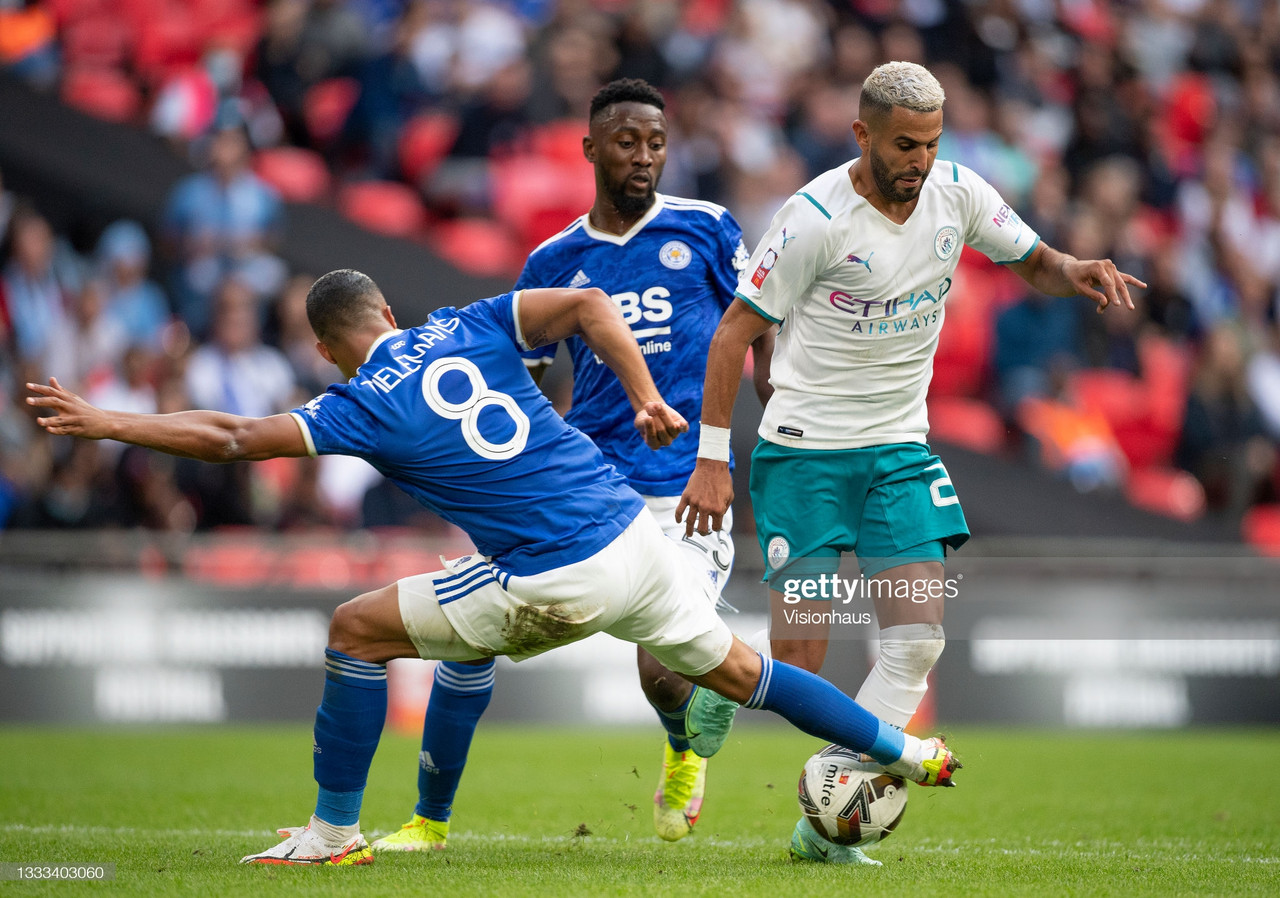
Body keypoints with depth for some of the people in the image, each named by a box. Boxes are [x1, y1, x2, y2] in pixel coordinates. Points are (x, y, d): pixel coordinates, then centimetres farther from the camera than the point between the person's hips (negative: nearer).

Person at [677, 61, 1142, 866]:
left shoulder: (958, 194, -2)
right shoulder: (817, 217, -17)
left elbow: (1035, 264, 13)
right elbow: (735, 332, -11)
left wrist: (1077, 272, -12)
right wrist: (713, 460, -14)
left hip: (900, 449, 5)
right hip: (806, 448, -5)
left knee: (919, 636, -9)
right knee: (802, 656, -9)